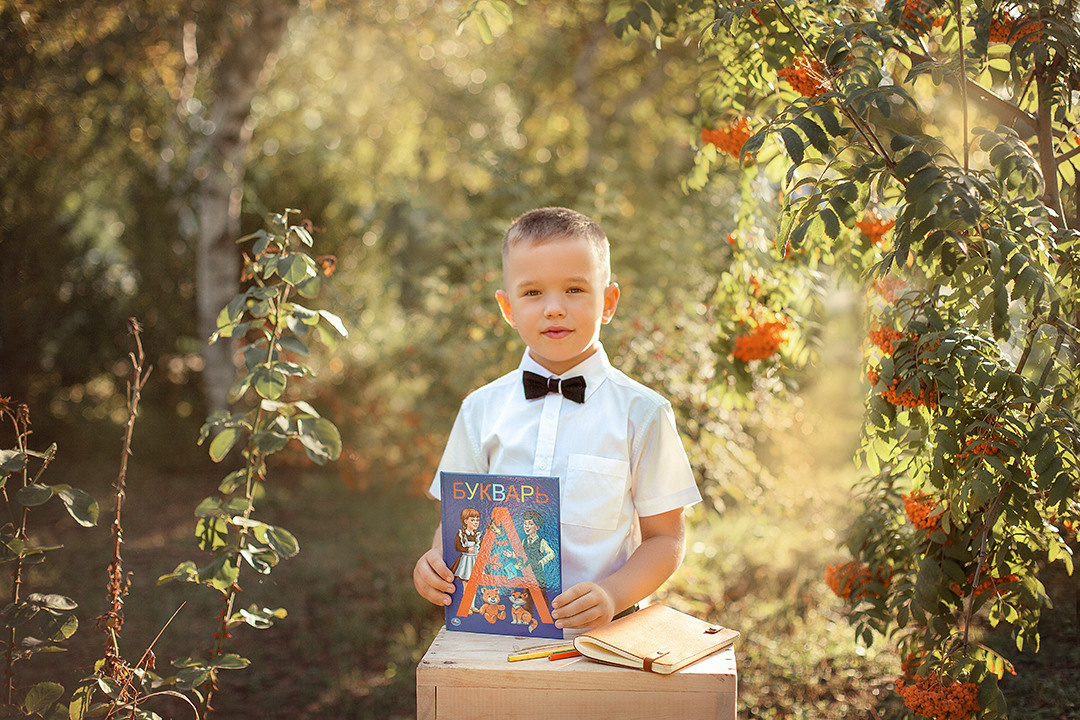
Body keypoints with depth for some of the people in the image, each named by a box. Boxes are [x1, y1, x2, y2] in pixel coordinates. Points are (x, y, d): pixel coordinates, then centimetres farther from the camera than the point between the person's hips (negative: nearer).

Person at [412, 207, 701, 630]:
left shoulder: (641, 412, 1)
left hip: (603, 628, -1)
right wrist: (435, 563, -5)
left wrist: (613, 595, -14)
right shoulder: (481, 409, 9)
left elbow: (665, 537, 3)